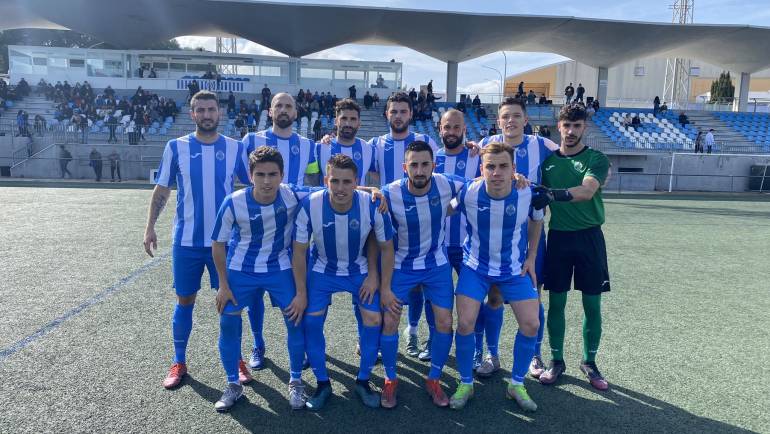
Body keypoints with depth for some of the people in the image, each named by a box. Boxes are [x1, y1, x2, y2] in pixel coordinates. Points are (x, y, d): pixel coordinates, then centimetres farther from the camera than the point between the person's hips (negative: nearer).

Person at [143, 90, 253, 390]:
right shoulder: (176, 147, 0)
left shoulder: (235, 148, 0)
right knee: (185, 301, 10)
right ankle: (179, 363, 26)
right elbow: (162, 190, 5)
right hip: (186, 241, 0)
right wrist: (150, 227, -2)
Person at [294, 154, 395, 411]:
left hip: (360, 270, 0)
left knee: (374, 319, -8)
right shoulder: (310, 205, -27)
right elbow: (299, 250, -13)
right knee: (311, 321, -9)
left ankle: (363, 381, 15)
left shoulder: (372, 206, -26)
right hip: (321, 271, 0)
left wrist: (384, 287, -7)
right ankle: (322, 384, 13)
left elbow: (386, 247, -10)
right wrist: (301, 292, -10)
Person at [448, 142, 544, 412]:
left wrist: (531, 257, 4)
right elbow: (445, 211, 0)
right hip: (475, 267, -1)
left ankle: (517, 385, 19)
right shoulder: (468, 193, -22)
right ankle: (465, 384, 14)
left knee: (531, 324, -5)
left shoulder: (528, 194, -18)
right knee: (465, 323, -11)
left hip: (515, 268, 1)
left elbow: (537, 221, 4)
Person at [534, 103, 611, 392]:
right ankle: (556, 361, 22)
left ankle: (589, 363, 23)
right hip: (558, 236, 2)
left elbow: (587, 191, -23)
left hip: (589, 236, -2)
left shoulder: (596, 159, -3)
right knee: (556, 303, 6)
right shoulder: (547, 159, 7)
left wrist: (556, 193, -39)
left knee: (592, 305, 5)